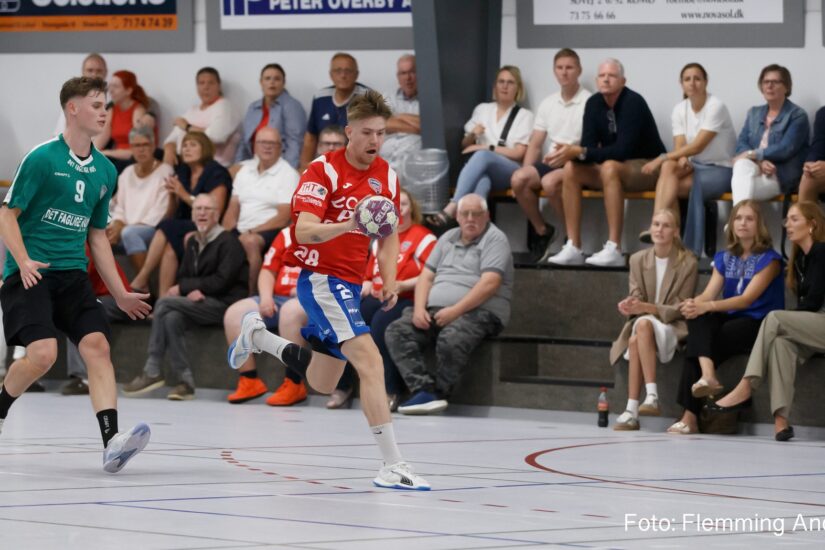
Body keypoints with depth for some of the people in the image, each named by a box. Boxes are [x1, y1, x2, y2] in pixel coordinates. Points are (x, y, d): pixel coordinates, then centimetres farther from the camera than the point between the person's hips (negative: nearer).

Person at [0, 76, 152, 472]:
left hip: (72, 275, 6)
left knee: (97, 345, -14)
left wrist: (119, 293, 19)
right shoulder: (42, 158, -8)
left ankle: (111, 443, -22)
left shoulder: (105, 171, 12)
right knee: (43, 352, -21)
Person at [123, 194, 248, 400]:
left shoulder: (228, 241, -5)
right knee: (172, 318, -26)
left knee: (164, 304, -22)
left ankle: (152, 372, -16)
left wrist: (184, 287, -9)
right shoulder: (193, 243, 18)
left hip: (225, 304, -7)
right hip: (198, 302, 7)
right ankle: (185, 382, -23)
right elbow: (182, 278, 17)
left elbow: (221, 282, -12)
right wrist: (192, 290, -8)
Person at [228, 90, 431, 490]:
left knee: (322, 384, 18)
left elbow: (388, 236, 17)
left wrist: (389, 281, 1)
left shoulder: (387, 177, 6)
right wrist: (347, 225, -43)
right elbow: (304, 231, -25)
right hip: (320, 277, -8)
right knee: (370, 362, -24)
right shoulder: (323, 170, -14)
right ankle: (392, 464, -28)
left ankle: (258, 336, 40)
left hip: (350, 284, 8)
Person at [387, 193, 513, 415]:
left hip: (478, 312, -7)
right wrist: (419, 308, -2)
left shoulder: (494, 239, 1)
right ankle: (423, 389, -29)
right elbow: (426, 276, 18)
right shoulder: (448, 238, 22)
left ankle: (438, 393, -18)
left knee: (451, 339, -38)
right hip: (435, 309, 7)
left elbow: (489, 283, -13)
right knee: (397, 331, -17)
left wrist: (456, 310, -19)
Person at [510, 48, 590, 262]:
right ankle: (541, 231, -4)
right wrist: (526, 171, -3)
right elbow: (535, 144, 12)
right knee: (519, 178, -24)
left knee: (550, 182, -35)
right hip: (549, 163, 5)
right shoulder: (548, 104, 15)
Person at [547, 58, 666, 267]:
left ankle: (614, 249, -38)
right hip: (615, 168, 7)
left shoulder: (633, 102, -20)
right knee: (571, 169, -16)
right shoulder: (594, 104, 0)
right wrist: (572, 153, -29)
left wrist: (580, 152, -34)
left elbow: (623, 150, -28)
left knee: (610, 167, -37)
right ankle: (573, 248, -18)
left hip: (648, 166, -7)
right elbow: (589, 146, -4)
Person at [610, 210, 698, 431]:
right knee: (635, 340, -34)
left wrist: (645, 308, -23)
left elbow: (680, 308, -7)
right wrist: (630, 306, -23)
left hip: (673, 329, -3)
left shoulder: (688, 263, -4)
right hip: (642, 323, 3)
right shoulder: (638, 260, 8)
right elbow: (636, 298, 4)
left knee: (644, 324, -36)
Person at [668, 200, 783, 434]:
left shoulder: (769, 259, -5)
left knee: (696, 344, -27)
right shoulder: (724, 258, 14)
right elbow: (709, 294, 3)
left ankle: (690, 417, -28)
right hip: (729, 319, 5)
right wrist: (694, 304, -23)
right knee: (698, 321, -29)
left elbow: (747, 298, -16)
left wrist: (707, 306, -28)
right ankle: (707, 374, -47)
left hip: (759, 324, -5)